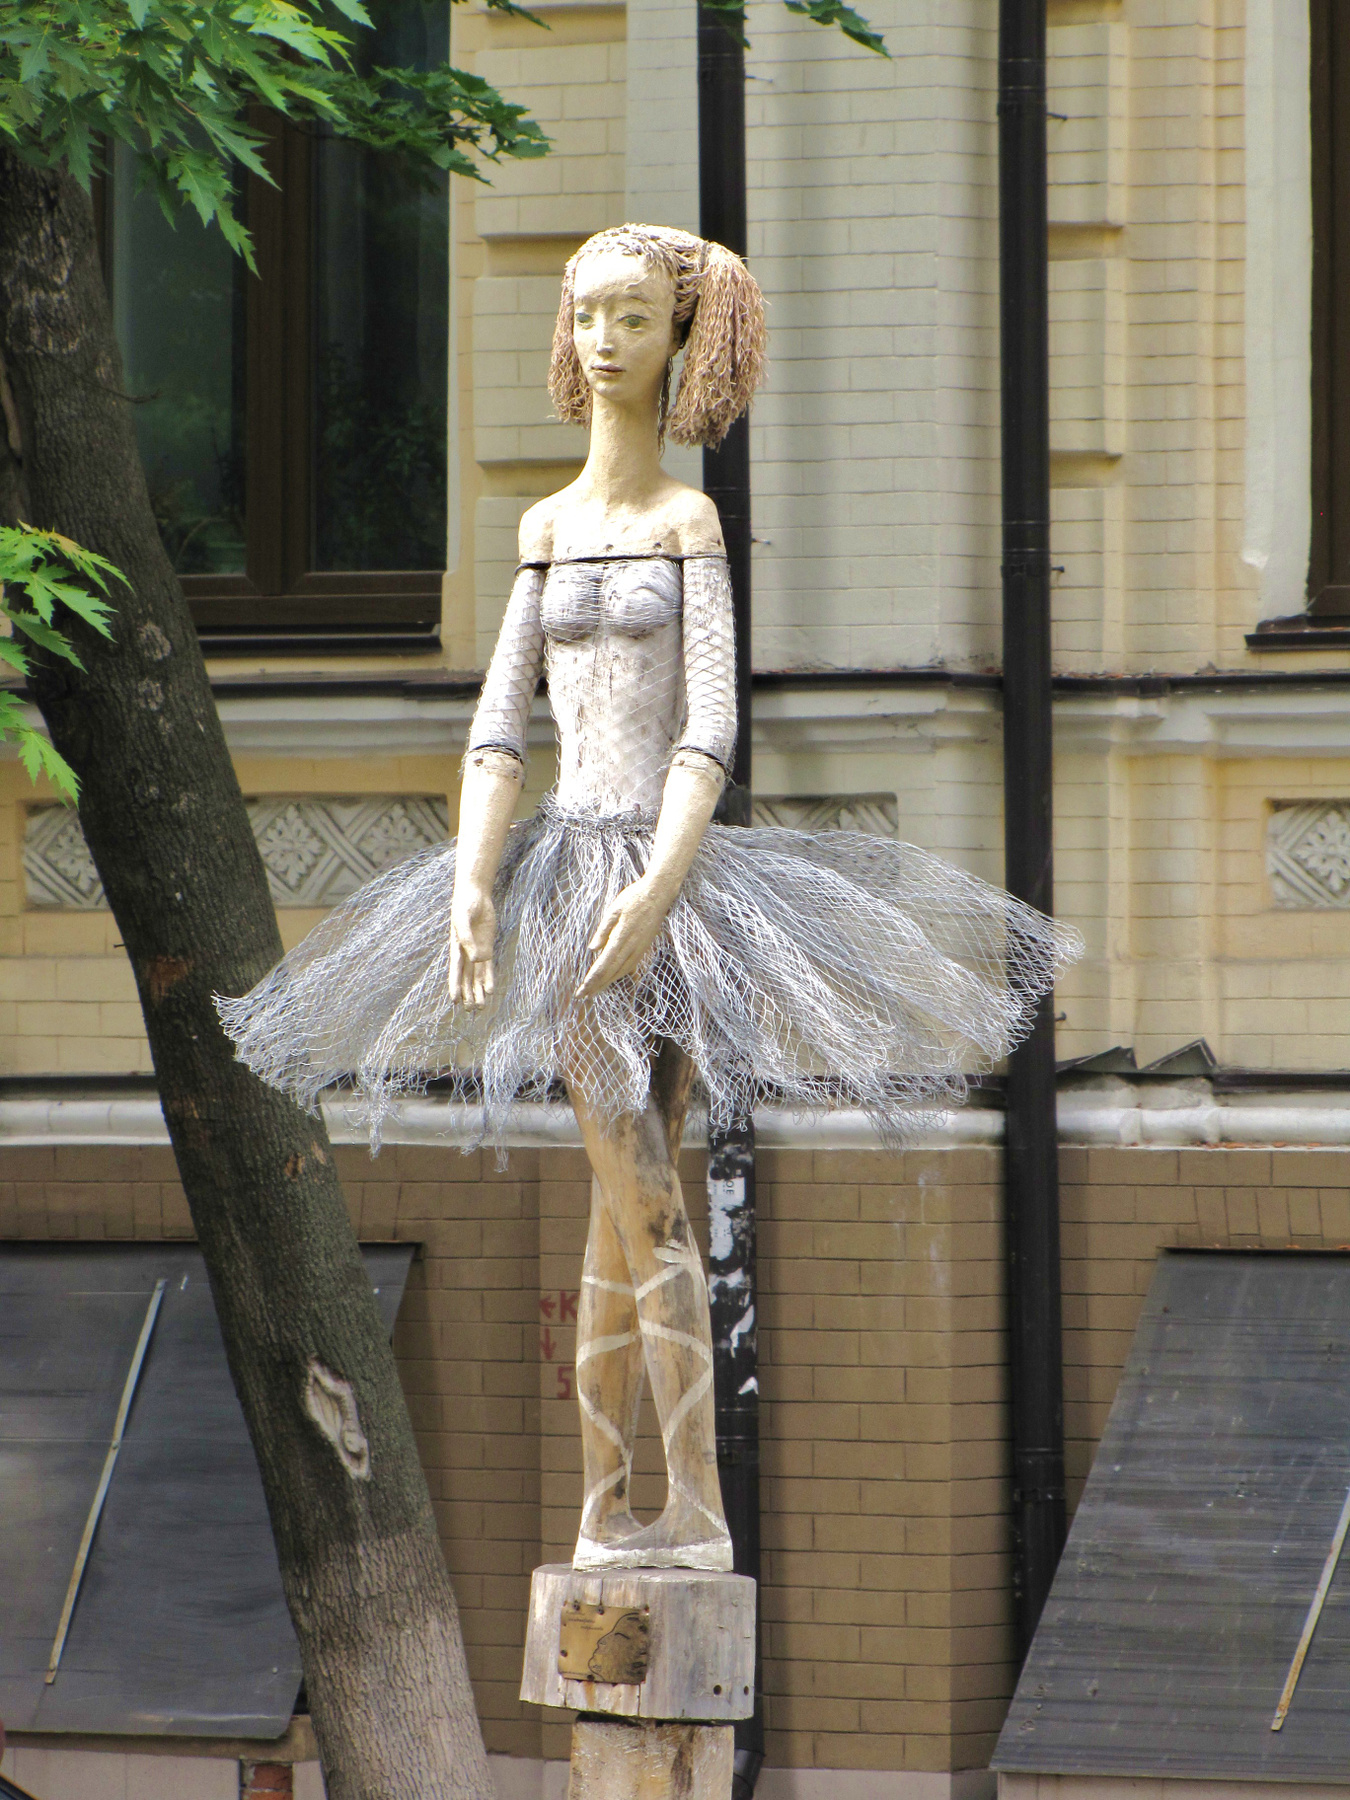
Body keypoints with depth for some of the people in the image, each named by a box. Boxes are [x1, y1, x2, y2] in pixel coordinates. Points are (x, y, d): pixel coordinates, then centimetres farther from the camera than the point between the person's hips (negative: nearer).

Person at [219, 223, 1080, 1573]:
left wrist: (658, 885, -20)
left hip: (666, 866, -1)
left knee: (629, 1212, 0)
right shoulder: (548, 527, 10)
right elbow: (498, 725, 5)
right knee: (640, 1203, -7)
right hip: (567, 865, 1)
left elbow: (712, 728, -7)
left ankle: (608, 1513, 2)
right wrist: (471, 884, -9)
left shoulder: (691, 522, 3)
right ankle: (694, 1509, -10)